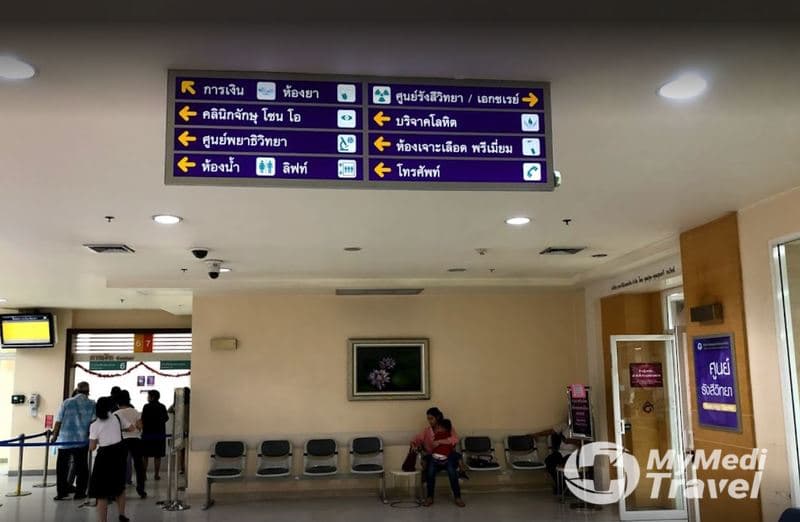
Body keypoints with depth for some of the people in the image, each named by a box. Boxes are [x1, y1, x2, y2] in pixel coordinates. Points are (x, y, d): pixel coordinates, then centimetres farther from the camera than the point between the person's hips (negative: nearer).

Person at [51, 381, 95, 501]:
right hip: (82, 441, 0)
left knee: (62, 467, 11)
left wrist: (54, 435, 15)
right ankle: (79, 493, 11)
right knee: (81, 467, 9)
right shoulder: (92, 404, -3)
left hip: (64, 440, 1)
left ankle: (61, 493, 13)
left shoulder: (66, 402, -1)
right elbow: (94, 422, -6)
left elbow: (58, 421, 2)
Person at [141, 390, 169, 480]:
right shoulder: (162, 407, 1)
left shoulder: (147, 407, -11)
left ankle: (144, 474, 9)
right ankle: (156, 475, 7)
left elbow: (142, 420, -13)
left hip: (147, 434, -3)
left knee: (145, 456, 8)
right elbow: (166, 418, 13)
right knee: (157, 456, 7)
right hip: (159, 434, 3)